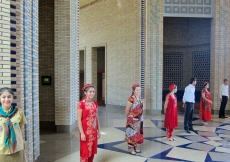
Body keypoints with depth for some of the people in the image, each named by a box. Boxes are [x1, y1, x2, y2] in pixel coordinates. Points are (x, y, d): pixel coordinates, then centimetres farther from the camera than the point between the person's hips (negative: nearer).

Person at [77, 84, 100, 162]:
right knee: (85, 151, 4)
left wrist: (98, 130, 10)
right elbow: (79, 120, -13)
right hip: (86, 131, -5)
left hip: (94, 131, 6)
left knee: (92, 151, 14)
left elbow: (96, 118, 10)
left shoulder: (95, 103, 5)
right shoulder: (81, 104, -13)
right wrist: (82, 133, -16)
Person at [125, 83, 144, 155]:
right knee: (132, 133, 2)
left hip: (139, 119, 7)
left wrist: (141, 118, 13)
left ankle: (136, 147, 28)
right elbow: (127, 110, -14)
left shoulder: (140, 98, 3)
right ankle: (131, 148, 14)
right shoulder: (131, 99, -20)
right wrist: (129, 117, 1)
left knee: (138, 133, 15)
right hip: (132, 119, -7)